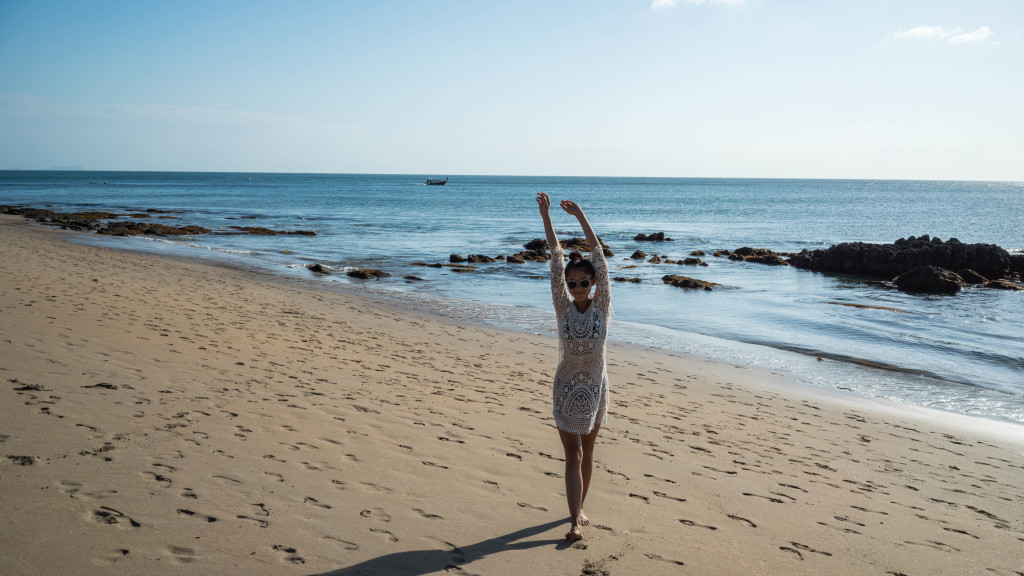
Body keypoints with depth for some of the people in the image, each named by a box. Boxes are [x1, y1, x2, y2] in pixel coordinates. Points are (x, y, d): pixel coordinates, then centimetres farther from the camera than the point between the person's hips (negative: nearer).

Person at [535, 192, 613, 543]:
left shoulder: (602, 307, -7)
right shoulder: (563, 307, -6)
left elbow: (598, 255, -12)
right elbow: (556, 258, -11)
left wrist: (580, 216, -15)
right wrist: (546, 216, -13)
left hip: (595, 388, 1)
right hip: (566, 389, 0)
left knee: (587, 453, 14)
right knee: (573, 455, -3)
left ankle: (579, 509, 30)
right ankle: (576, 522, -3)